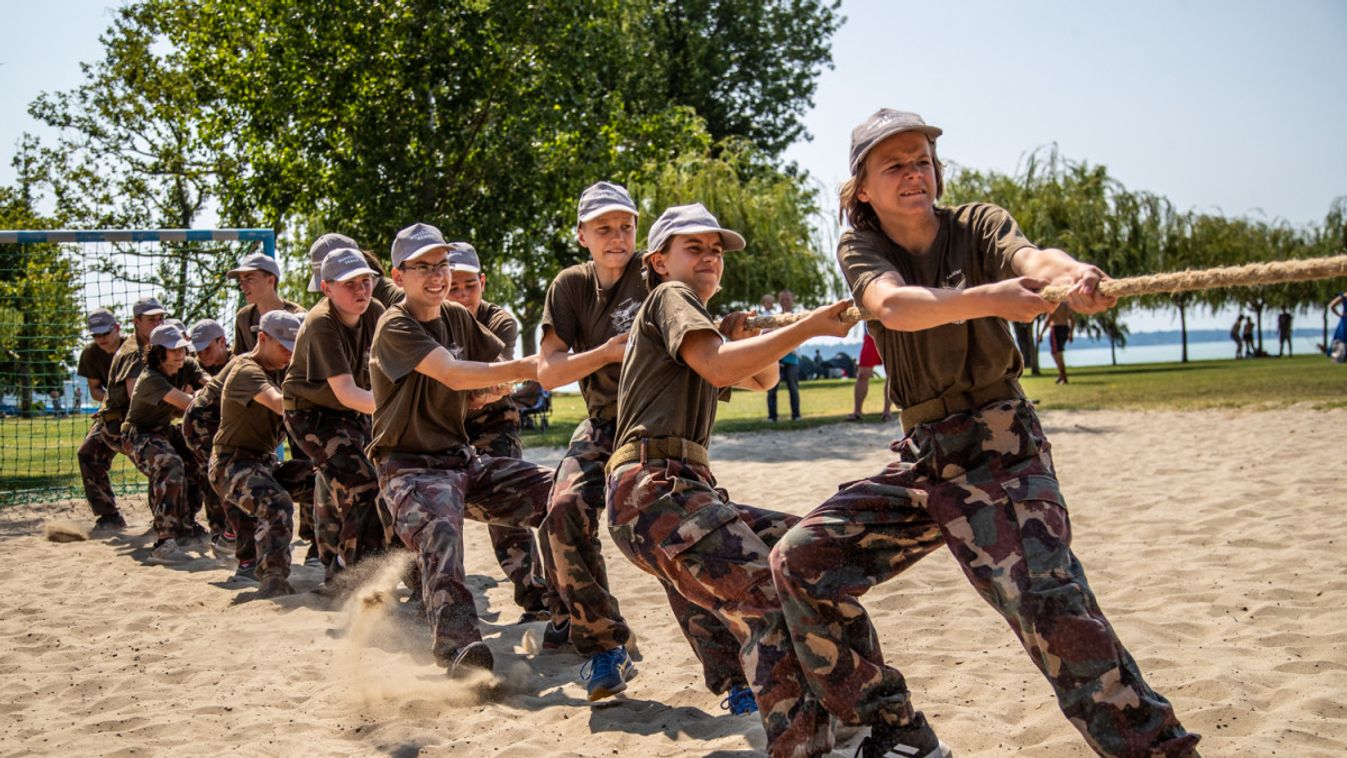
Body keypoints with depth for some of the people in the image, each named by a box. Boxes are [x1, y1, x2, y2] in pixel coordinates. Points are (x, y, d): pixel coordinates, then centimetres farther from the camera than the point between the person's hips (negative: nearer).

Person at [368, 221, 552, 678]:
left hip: (462, 459, 7)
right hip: (410, 465, -7)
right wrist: (525, 369, -35)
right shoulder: (395, 327, -11)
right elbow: (452, 374, -27)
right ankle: (458, 647, -44)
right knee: (441, 535, -36)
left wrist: (492, 390, -4)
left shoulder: (459, 319, 13)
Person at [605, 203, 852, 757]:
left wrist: (746, 338, 17)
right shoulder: (668, 297, 3)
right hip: (654, 489, -10)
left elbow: (762, 380, 37)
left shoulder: (703, 327, 30)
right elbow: (719, 368, -16)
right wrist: (808, 327, -15)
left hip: (687, 492, 10)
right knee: (773, 601, -25)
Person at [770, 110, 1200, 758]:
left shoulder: (976, 225, -1)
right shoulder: (860, 249, 1)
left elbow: (1031, 257, -25)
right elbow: (893, 305, -22)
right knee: (800, 561, -3)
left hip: (998, 446, -4)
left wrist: (1074, 274, -50)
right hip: (921, 457, 4)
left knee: (1049, 600, -25)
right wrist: (986, 298, -41)